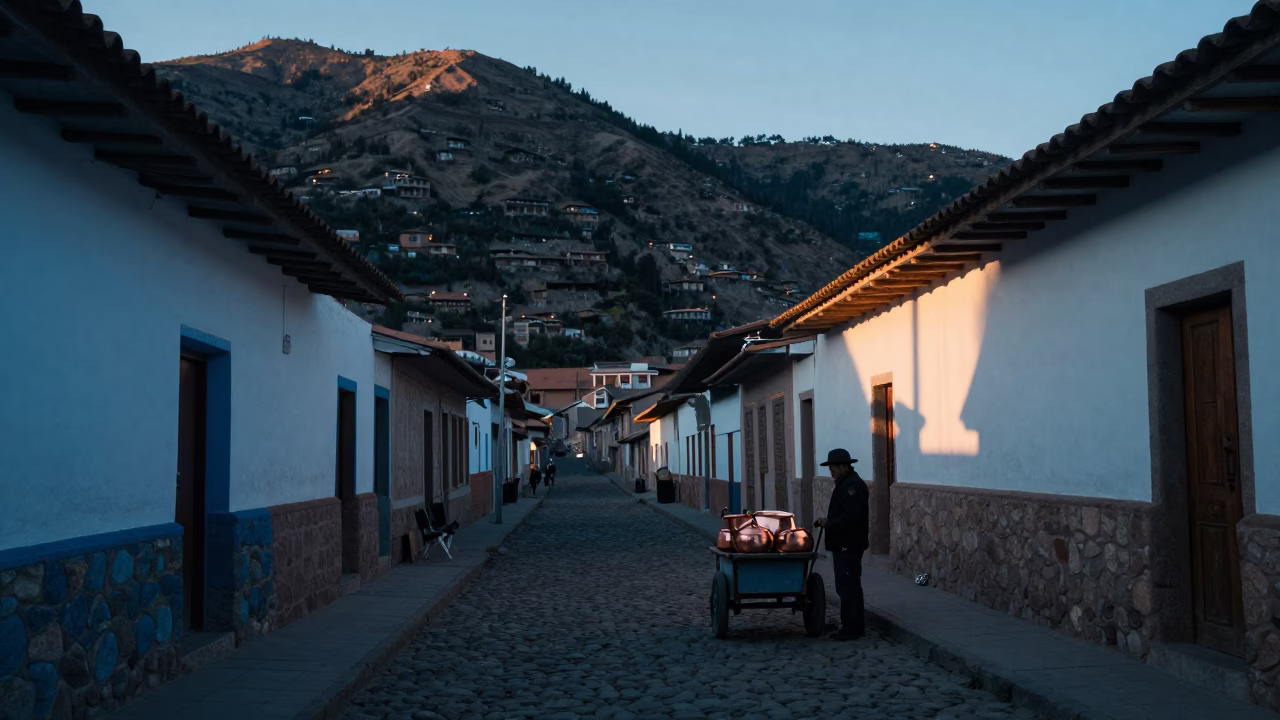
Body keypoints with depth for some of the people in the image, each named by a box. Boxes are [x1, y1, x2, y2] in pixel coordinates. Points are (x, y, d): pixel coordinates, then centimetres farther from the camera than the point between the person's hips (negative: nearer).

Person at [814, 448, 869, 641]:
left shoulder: (853, 486, -17)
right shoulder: (845, 483, 17)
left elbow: (850, 517, -26)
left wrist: (828, 524, -15)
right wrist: (827, 521, 6)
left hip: (848, 545, -11)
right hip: (844, 544, 11)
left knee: (847, 587, -7)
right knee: (850, 586, 15)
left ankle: (851, 628, -3)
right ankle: (855, 626, 23)